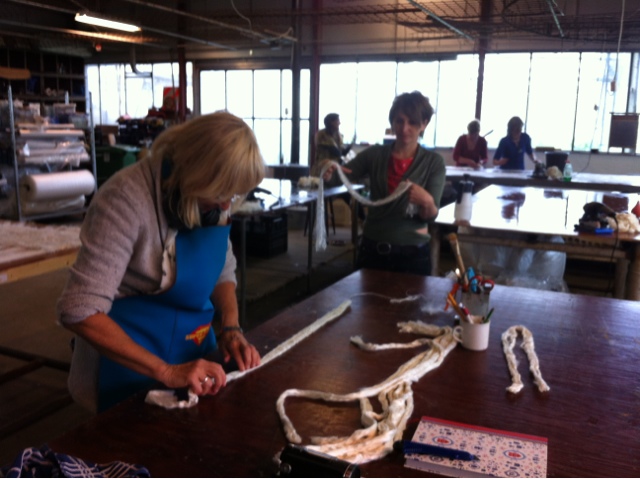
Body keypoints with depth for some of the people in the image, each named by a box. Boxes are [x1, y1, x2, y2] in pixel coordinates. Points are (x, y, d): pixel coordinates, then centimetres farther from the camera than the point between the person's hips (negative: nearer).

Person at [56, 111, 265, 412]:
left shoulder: (211, 194, -8)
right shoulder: (128, 198, -28)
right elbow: (80, 311, -30)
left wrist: (231, 329, -13)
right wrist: (166, 372, -34)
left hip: (195, 351, 7)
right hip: (132, 367, -6)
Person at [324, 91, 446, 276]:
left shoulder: (434, 162, -5)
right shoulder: (374, 154, 0)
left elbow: (431, 215, -9)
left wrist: (426, 202, -32)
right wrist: (329, 171, -30)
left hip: (412, 254, -1)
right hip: (372, 249, 2)